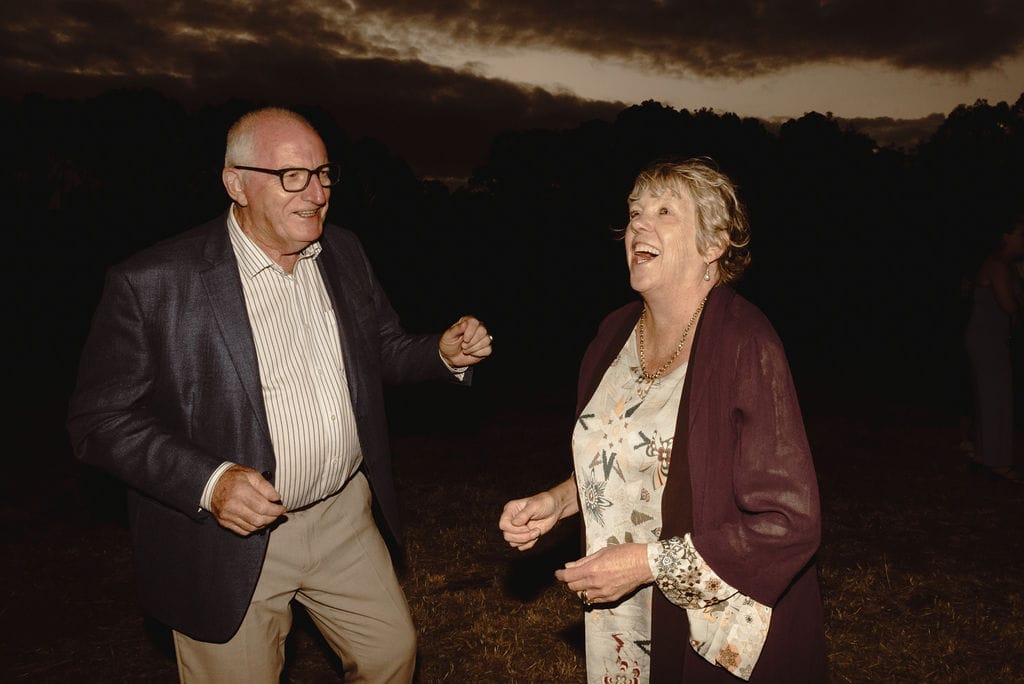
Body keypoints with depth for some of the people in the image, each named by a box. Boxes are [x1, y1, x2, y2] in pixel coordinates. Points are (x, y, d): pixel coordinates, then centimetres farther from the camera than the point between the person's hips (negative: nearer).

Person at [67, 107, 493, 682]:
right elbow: (99, 419, -13)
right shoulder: (152, 284, -16)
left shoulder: (345, 254, 1)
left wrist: (445, 354, -9)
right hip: (228, 538, -4)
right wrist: (207, 482, -25)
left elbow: (384, 350, 12)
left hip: (345, 515, 5)